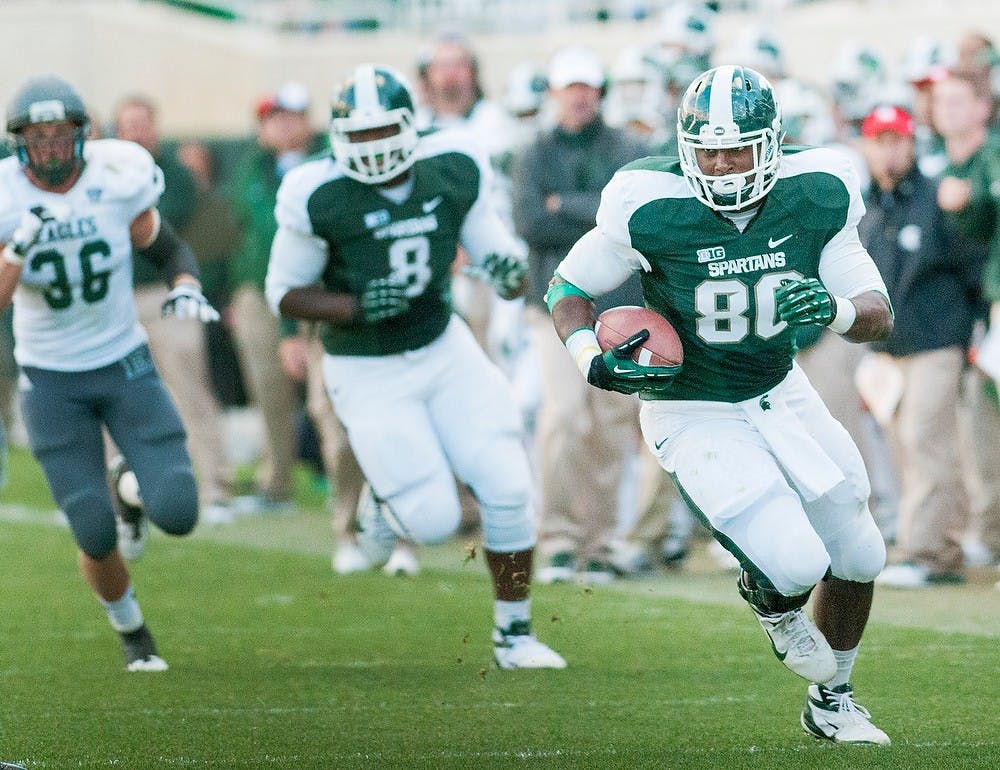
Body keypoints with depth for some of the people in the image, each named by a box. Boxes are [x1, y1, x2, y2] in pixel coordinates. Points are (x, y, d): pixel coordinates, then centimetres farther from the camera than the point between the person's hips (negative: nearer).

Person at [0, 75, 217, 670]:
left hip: (127, 367, 1)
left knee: (177, 514, -12)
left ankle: (136, 492, 27)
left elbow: (168, 248, 3)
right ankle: (132, 632, 26)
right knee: (96, 536, -6)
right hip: (53, 384, -1)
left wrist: (185, 287, -18)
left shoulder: (118, 182, -14)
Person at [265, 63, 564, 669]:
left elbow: (493, 251, 1)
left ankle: (514, 634, 11)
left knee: (508, 487, -6)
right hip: (370, 374, -4)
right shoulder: (321, 198, -20)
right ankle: (384, 501, 30)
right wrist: (357, 307, -26)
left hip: (444, 348, 4)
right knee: (435, 522, -8)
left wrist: (511, 271, -24)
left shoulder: (455, 171, -10)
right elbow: (285, 293, -9)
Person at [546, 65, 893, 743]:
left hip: (781, 396, 5)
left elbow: (880, 317, -10)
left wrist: (835, 311, -33)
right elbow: (568, 288, -7)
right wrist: (593, 360, -24)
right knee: (796, 568, -20)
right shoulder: (651, 210, -23)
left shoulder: (816, 197, -15)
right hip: (696, 416, -5)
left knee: (859, 557, 14)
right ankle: (771, 604, 20)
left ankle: (832, 703, 40)